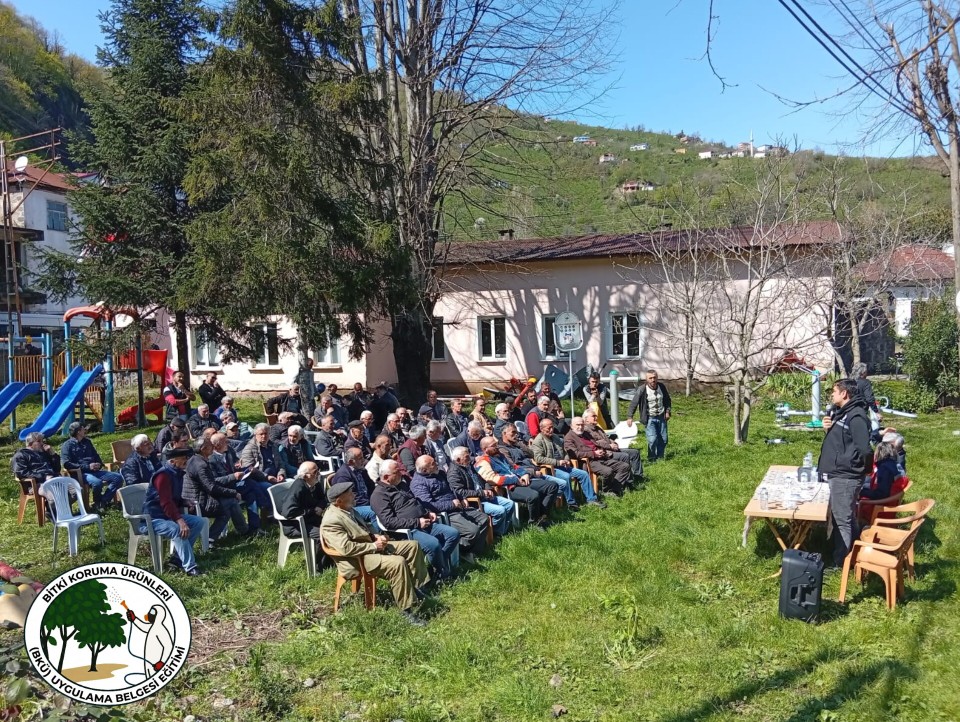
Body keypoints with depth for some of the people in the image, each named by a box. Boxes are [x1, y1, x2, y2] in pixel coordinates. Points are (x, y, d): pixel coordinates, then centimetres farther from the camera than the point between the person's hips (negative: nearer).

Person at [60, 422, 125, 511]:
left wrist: (99, 464, 4)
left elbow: (96, 456, 29)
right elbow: (66, 464, -11)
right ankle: (97, 503, -8)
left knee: (118, 478, -11)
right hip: (80, 473, -7)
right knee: (97, 482, -37)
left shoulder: (87, 442, 22)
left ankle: (103, 501, -13)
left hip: (95, 471, 7)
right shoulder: (67, 445, 1)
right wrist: (87, 467, -16)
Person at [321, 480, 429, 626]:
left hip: (371, 545, 10)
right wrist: (374, 546, -20)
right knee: (398, 563, -31)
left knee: (412, 545, 4)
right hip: (358, 560, -10)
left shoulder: (348, 509, 9)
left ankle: (417, 586, 13)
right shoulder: (331, 521, -21)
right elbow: (346, 548, -29)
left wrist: (376, 536, 3)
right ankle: (406, 610, -23)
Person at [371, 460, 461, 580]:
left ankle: (437, 566, 0)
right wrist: (417, 523, -20)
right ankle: (444, 573, -6)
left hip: (425, 524, 9)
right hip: (407, 531, -9)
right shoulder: (379, 494, -9)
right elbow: (389, 521, -19)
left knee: (454, 534, -5)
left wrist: (428, 513, 10)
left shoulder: (402, 485, 18)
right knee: (434, 543, -31)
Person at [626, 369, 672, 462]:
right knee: (652, 439, -14)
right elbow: (634, 404, -13)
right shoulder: (642, 390, -15)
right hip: (650, 418, -4)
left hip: (661, 417, 4)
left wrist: (667, 412, 5)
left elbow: (667, 400, 14)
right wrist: (630, 417, -19)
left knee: (663, 439, 7)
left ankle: (660, 457, 25)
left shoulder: (662, 387, -1)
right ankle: (651, 458, 5)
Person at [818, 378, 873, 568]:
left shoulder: (856, 416, -19)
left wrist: (843, 462, -15)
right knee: (836, 518, 20)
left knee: (843, 520, 0)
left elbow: (864, 450, -27)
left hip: (845, 478, -10)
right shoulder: (839, 412, 12)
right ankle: (848, 555, 34)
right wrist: (828, 427, 3)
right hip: (833, 475, 10)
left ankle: (841, 562, 9)